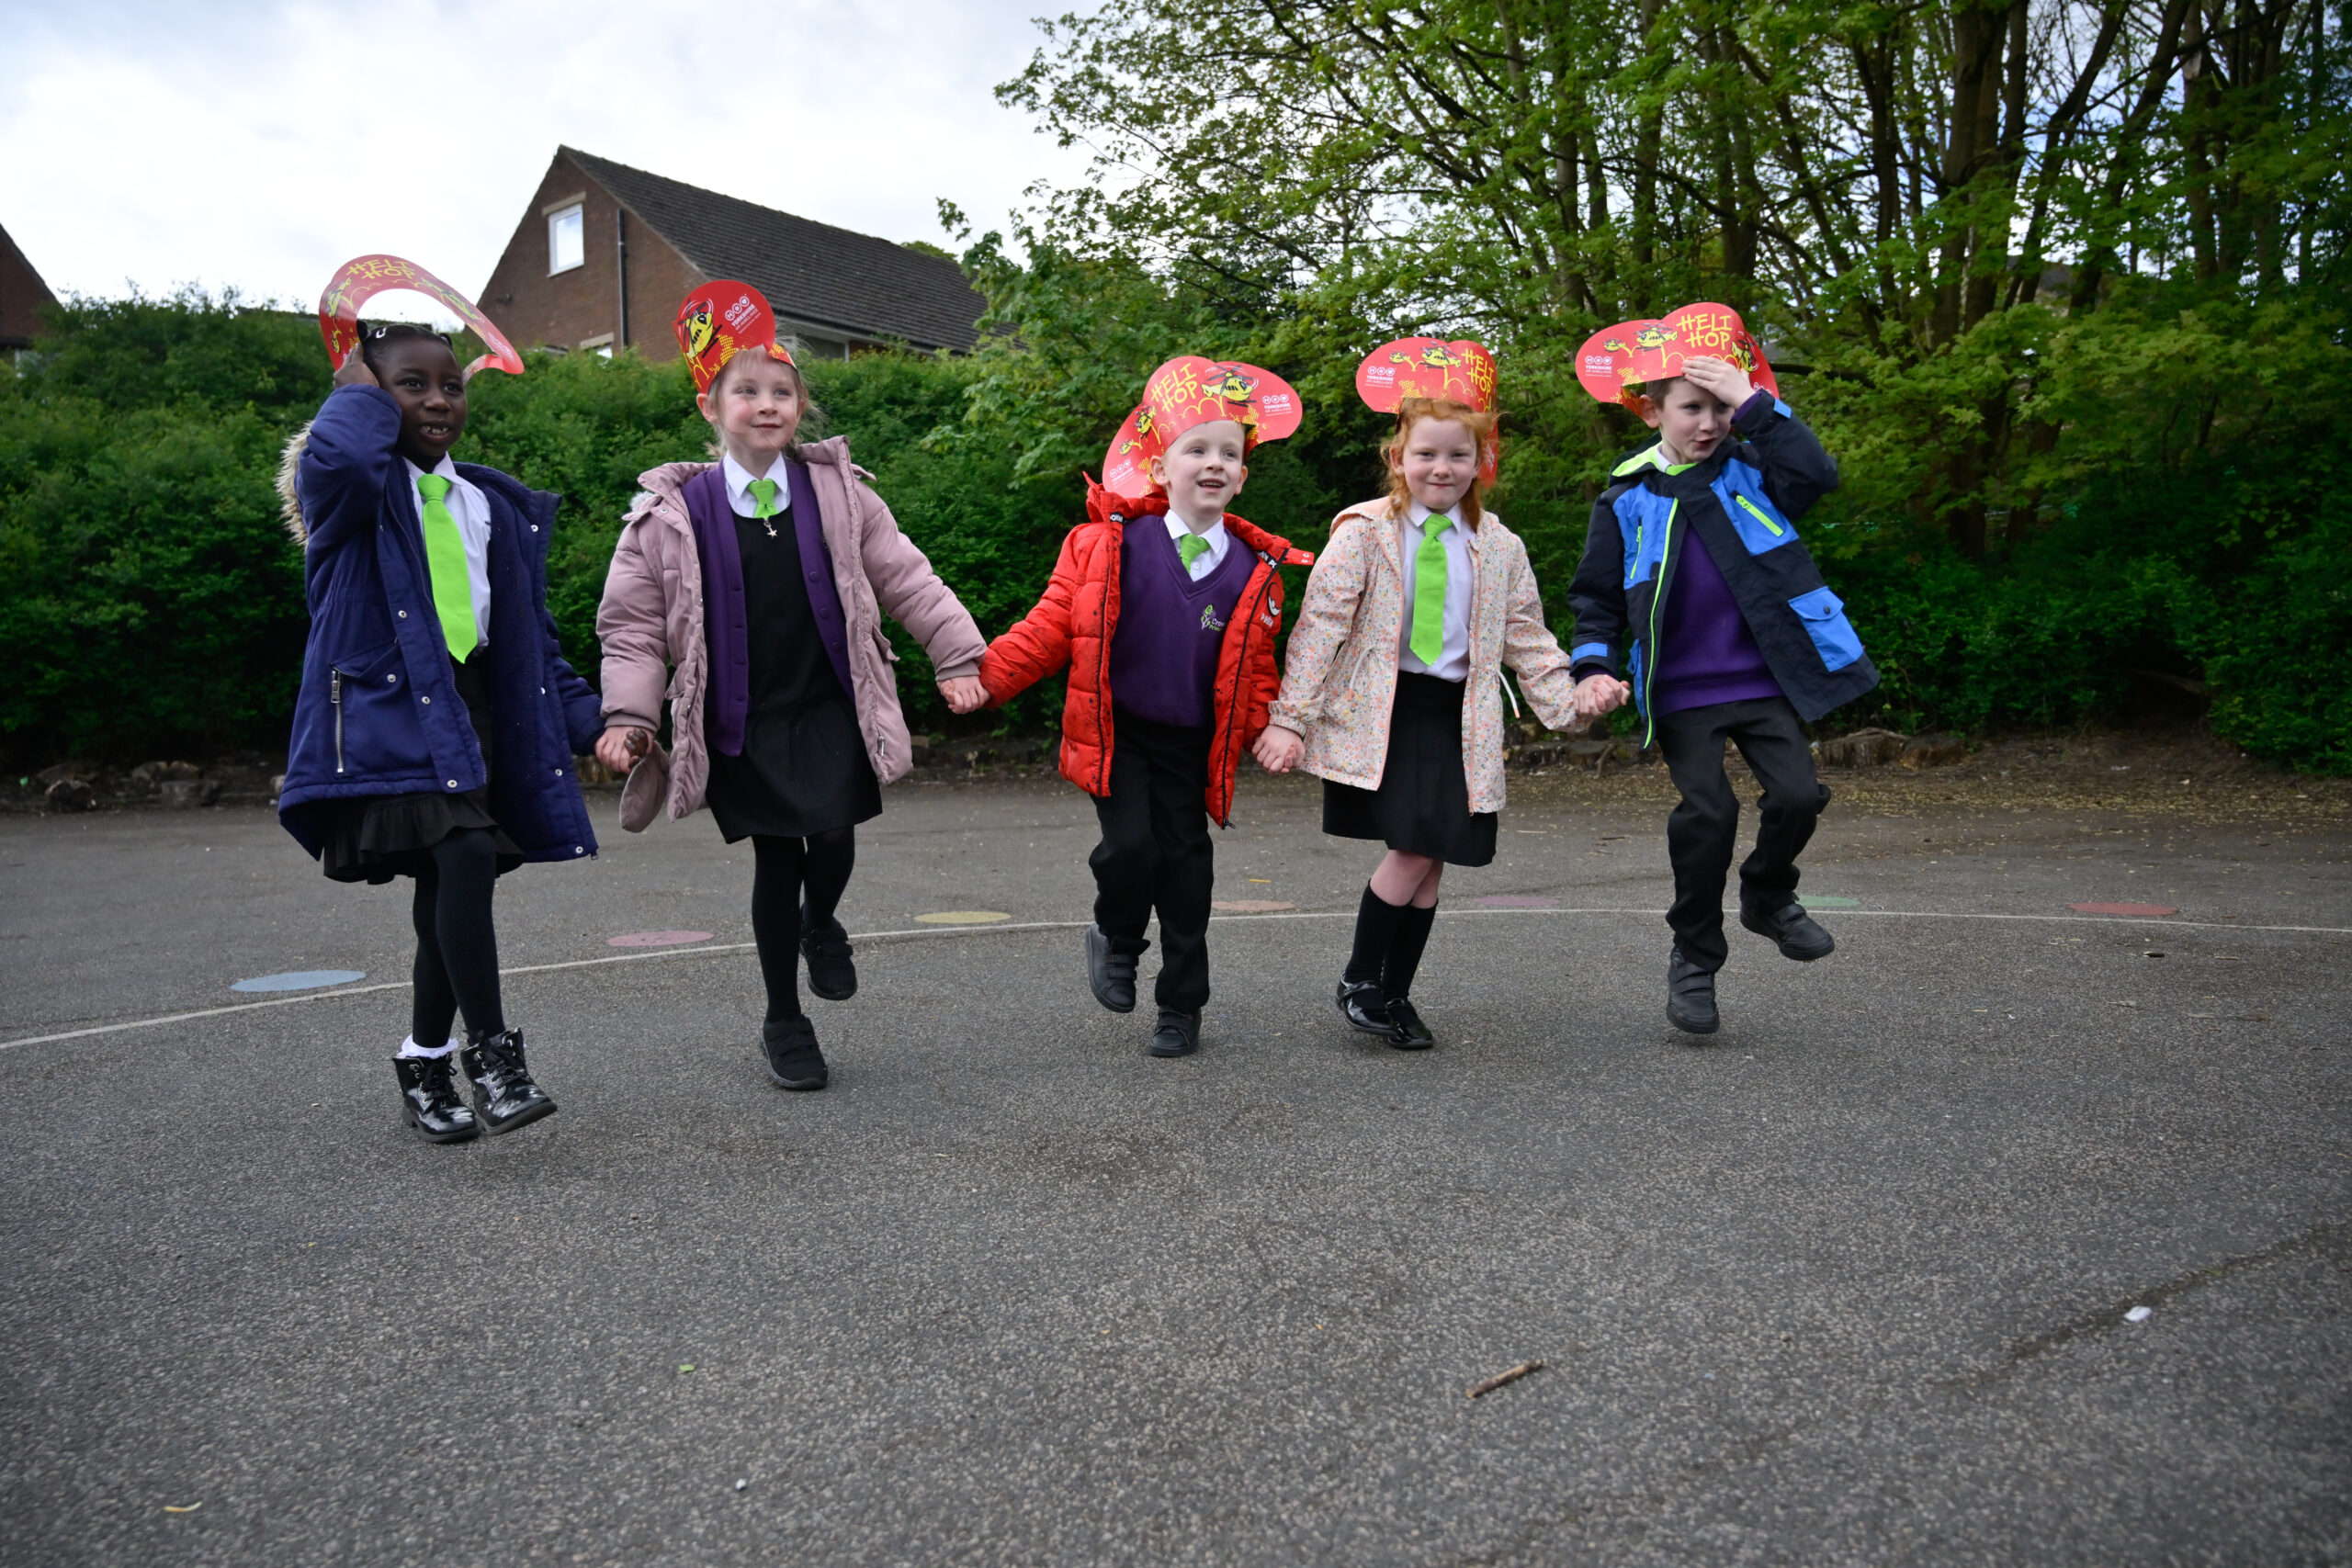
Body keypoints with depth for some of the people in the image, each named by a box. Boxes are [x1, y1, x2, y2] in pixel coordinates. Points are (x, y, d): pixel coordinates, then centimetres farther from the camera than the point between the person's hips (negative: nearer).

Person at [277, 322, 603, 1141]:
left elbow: (530, 636, 19)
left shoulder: (495, 506, 17)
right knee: (463, 856, -25)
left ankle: (425, 1068, 21)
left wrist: (590, 720, 10)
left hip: (475, 707, 6)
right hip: (389, 706, -6)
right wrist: (361, 389, -7)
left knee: (451, 888, 7)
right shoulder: (354, 488, 0)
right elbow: (333, 461, -28)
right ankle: (490, 1056, -19)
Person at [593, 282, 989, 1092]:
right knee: (774, 860, 4)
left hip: (831, 710, 1)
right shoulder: (673, 514, -1)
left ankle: (821, 924, 23)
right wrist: (628, 715, -9)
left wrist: (959, 656, 2)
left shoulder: (838, 491, 4)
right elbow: (634, 626, 2)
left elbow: (905, 579, 8)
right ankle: (783, 1021, 25)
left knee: (833, 836, -17)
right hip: (742, 722, -1)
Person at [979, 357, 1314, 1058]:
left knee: (1185, 867, 5)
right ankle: (1115, 939, 20)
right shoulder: (1109, 546, -6)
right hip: (1116, 733, -2)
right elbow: (1052, 626, -5)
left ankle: (1181, 1007, 23)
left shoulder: (1255, 571, 1)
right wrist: (986, 672, -16)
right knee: (1130, 846, -15)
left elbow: (1257, 672, 9)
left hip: (1192, 744, 2)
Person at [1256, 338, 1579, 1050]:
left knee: (1431, 860, 5)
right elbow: (1320, 623, -7)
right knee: (1412, 850, -13)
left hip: (1456, 716, 4)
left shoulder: (1499, 548, 9)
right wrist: (1291, 717, -13)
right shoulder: (1364, 532, -3)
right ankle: (1359, 980, 8)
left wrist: (1567, 703, 4)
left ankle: (1396, 994, 20)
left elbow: (1527, 639, 16)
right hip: (1380, 709, -4)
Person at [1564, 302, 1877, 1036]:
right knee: (1706, 813, -6)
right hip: (1681, 692, -1)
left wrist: (1755, 403, -20)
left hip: (1764, 679, 1)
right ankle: (1694, 958, 13)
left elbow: (1817, 475, -19)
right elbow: (1597, 596, 6)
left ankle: (1768, 897, 25)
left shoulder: (1751, 471, 2)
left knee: (1797, 794, -8)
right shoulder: (1626, 499, 2)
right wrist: (1592, 666, -8)